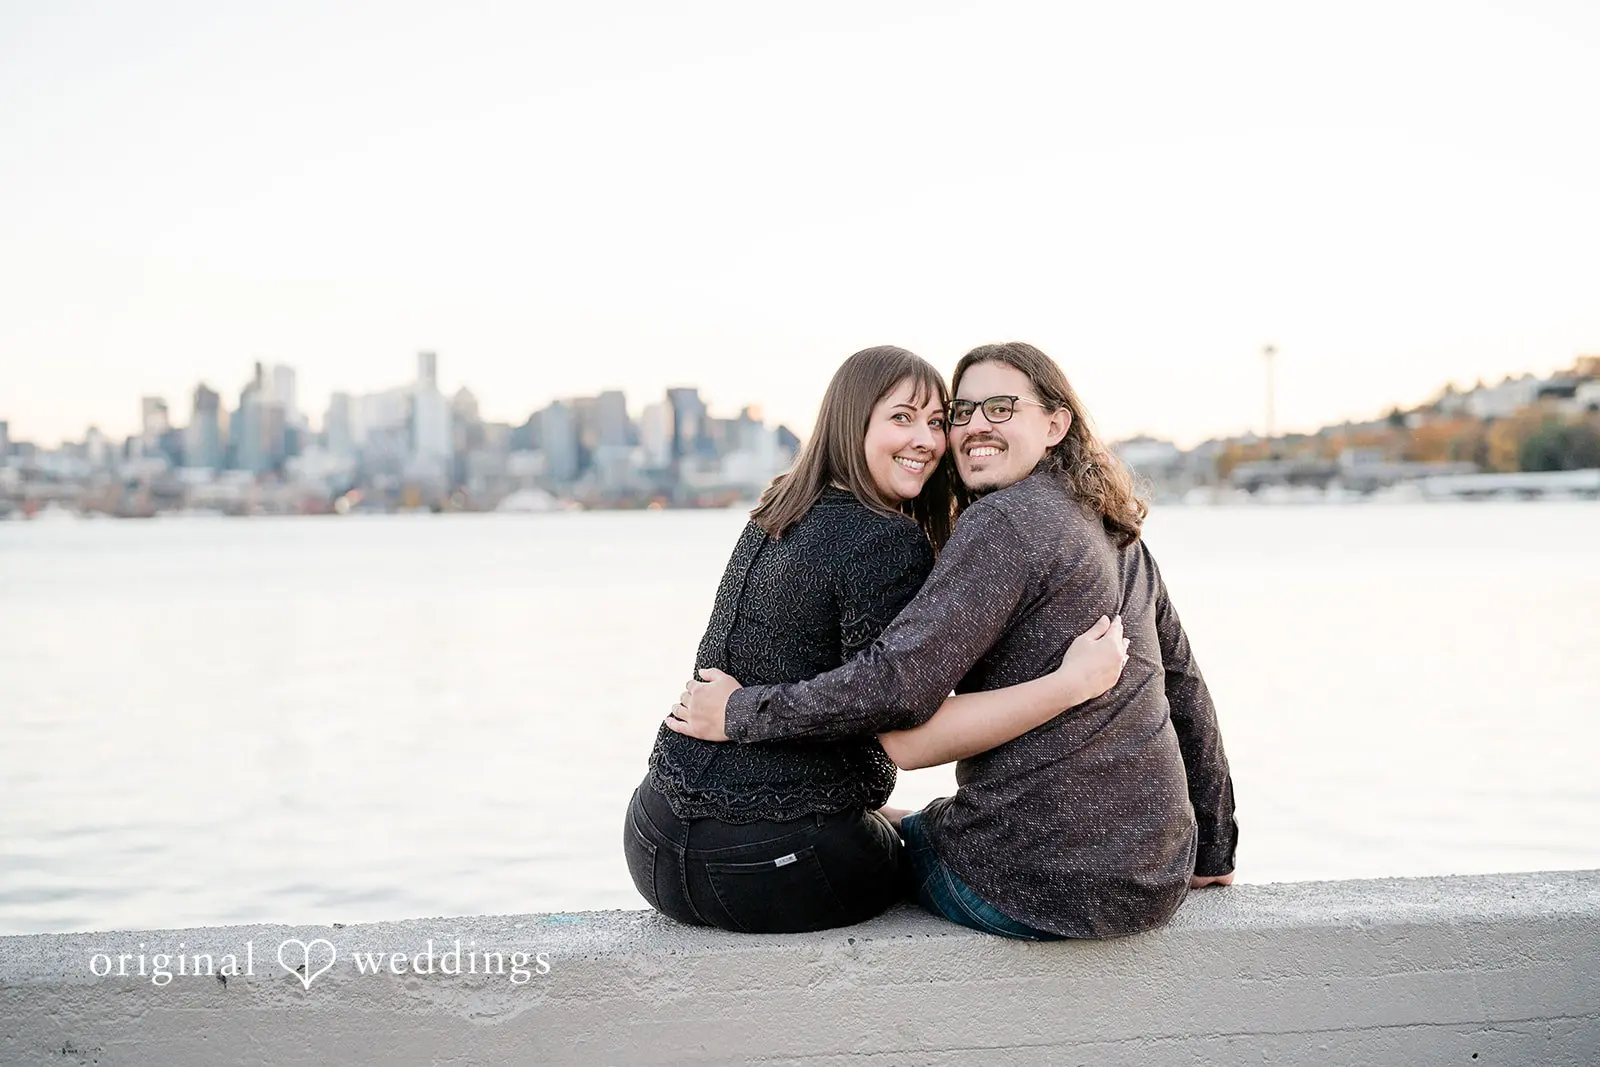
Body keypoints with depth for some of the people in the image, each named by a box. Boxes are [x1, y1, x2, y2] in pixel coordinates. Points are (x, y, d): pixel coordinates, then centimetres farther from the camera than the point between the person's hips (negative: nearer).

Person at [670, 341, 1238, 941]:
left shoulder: (1007, 519, -16)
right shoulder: (1116, 532, 11)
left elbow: (900, 684, -24)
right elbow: (1184, 685, 16)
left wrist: (740, 713, -13)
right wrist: (1209, 851, 24)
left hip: (1046, 879, -8)